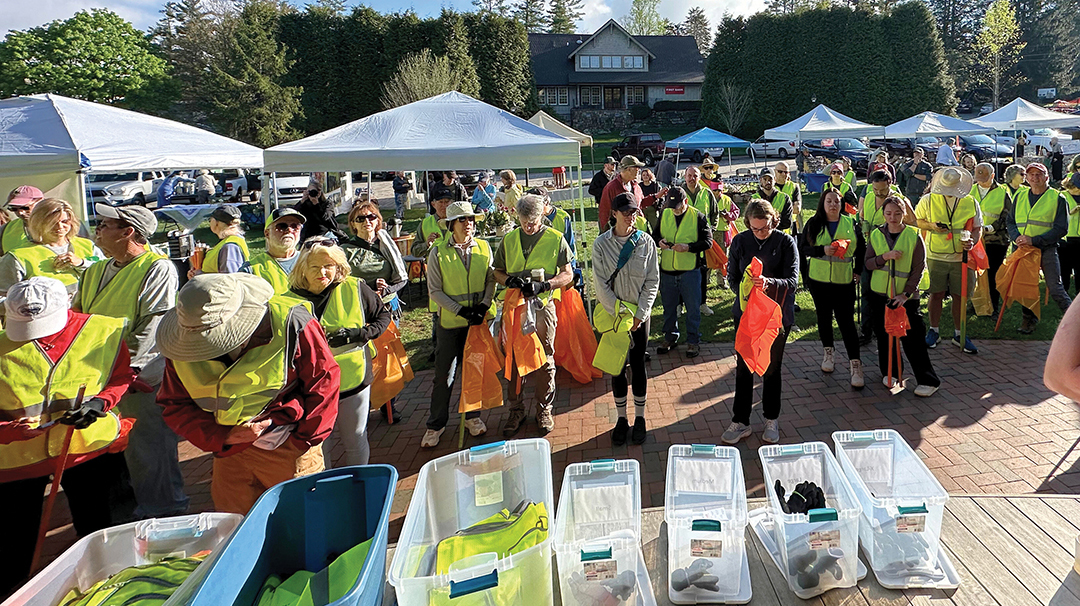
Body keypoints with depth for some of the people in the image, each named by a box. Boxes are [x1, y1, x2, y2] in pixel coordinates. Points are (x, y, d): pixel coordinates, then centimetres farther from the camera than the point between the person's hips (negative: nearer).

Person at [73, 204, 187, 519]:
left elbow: (152, 328, -16)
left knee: (149, 449, -1)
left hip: (142, 379, -8)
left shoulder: (158, 269, -10)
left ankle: (164, 511, 13)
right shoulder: (96, 271, 16)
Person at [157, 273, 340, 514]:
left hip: (288, 450, -4)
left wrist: (301, 442, -10)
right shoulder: (181, 349, -8)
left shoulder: (290, 325, -21)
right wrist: (222, 437, -16)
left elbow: (323, 384, -11)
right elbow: (174, 405, 0)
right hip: (229, 454, 4)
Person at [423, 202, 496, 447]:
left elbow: (491, 280, 6)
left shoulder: (484, 248, 1)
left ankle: (472, 416, 30)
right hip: (450, 322, -2)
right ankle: (436, 424, 18)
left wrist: (483, 306, -10)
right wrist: (461, 310, -15)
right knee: (444, 374, 3)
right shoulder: (438, 252, -7)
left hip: (479, 319, 2)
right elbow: (434, 291, -6)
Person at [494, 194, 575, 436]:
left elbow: (567, 274, 0)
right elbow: (497, 271, 13)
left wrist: (543, 285, -16)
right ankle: (516, 411, 20)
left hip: (543, 307, -2)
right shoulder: (509, 239, 8)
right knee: (513, 359, 6)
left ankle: (544, 410, 21)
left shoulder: (556, 239, 0)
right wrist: (509, 280, -10)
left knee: (544, 360, 5)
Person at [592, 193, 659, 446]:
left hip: (640, 314, 0)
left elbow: (653, 281, -2)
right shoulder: (601, 243, -4)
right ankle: (621, 418, 20)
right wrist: (619, 313, -12)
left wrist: (639, 315, -10)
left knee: (638, 364, 7)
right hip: (612, 313, 0)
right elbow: (600, 283, -7)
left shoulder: (646, 242, -2)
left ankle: (639, 418, 21)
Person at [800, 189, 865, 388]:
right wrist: (822, 249, -19)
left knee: (846, 321, -7)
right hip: (818, 280, 1)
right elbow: (802, 248, -4)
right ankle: (828, 351, 32)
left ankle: (855, 363, -4)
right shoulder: (814, 223, 3)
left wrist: (858, 271, 5)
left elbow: (862, 249, 14)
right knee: (824, 316, 13)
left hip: (844, 281, -1)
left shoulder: (850, 223, 5)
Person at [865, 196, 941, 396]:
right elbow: (868, 263, 1)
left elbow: (919, 268, -5)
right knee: (884, 335, 10)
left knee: (913, 337, -5)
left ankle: (927, 380, 5)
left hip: (906, 296, -3)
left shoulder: (914, 236, -5)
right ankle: (889, 372, 29)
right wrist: (885, 256, -18)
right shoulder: (876, 235, 3)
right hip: (880, 294, 3)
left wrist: (906, 293, -12)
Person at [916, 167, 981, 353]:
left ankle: (958, 333, 21)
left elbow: (978, 228, 9)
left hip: (961, 257, 1)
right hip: (936, 256, -1)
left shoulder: (971, 203, 3)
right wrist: (931, 226, -11)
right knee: (936, 294, 5)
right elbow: (917, 220, 9)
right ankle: (933, 331, 21)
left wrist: (972, 240, -12)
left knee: (961, 295, 6)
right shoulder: (928, 200, -1)